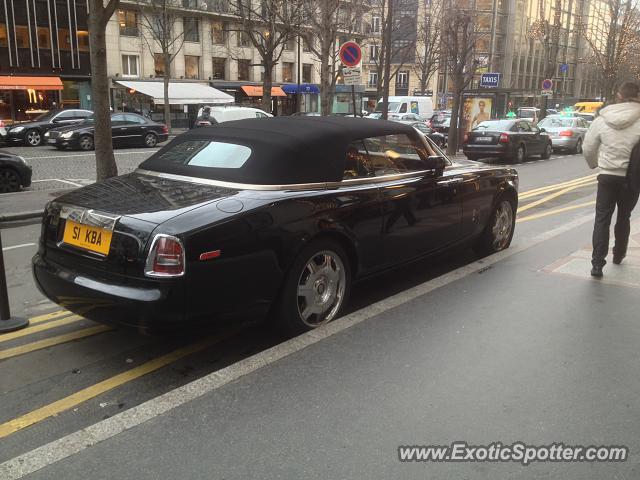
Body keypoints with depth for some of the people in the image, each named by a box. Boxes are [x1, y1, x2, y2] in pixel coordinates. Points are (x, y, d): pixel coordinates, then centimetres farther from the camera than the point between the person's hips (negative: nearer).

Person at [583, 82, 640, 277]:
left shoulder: (601, 121, -5)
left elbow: (587, 149, 3)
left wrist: (594, 164, 22)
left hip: (607, 176, 0)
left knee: (602, 219, 3)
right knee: (623, 217, 19)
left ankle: (597, 263, -7)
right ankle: (618, 255, 34)